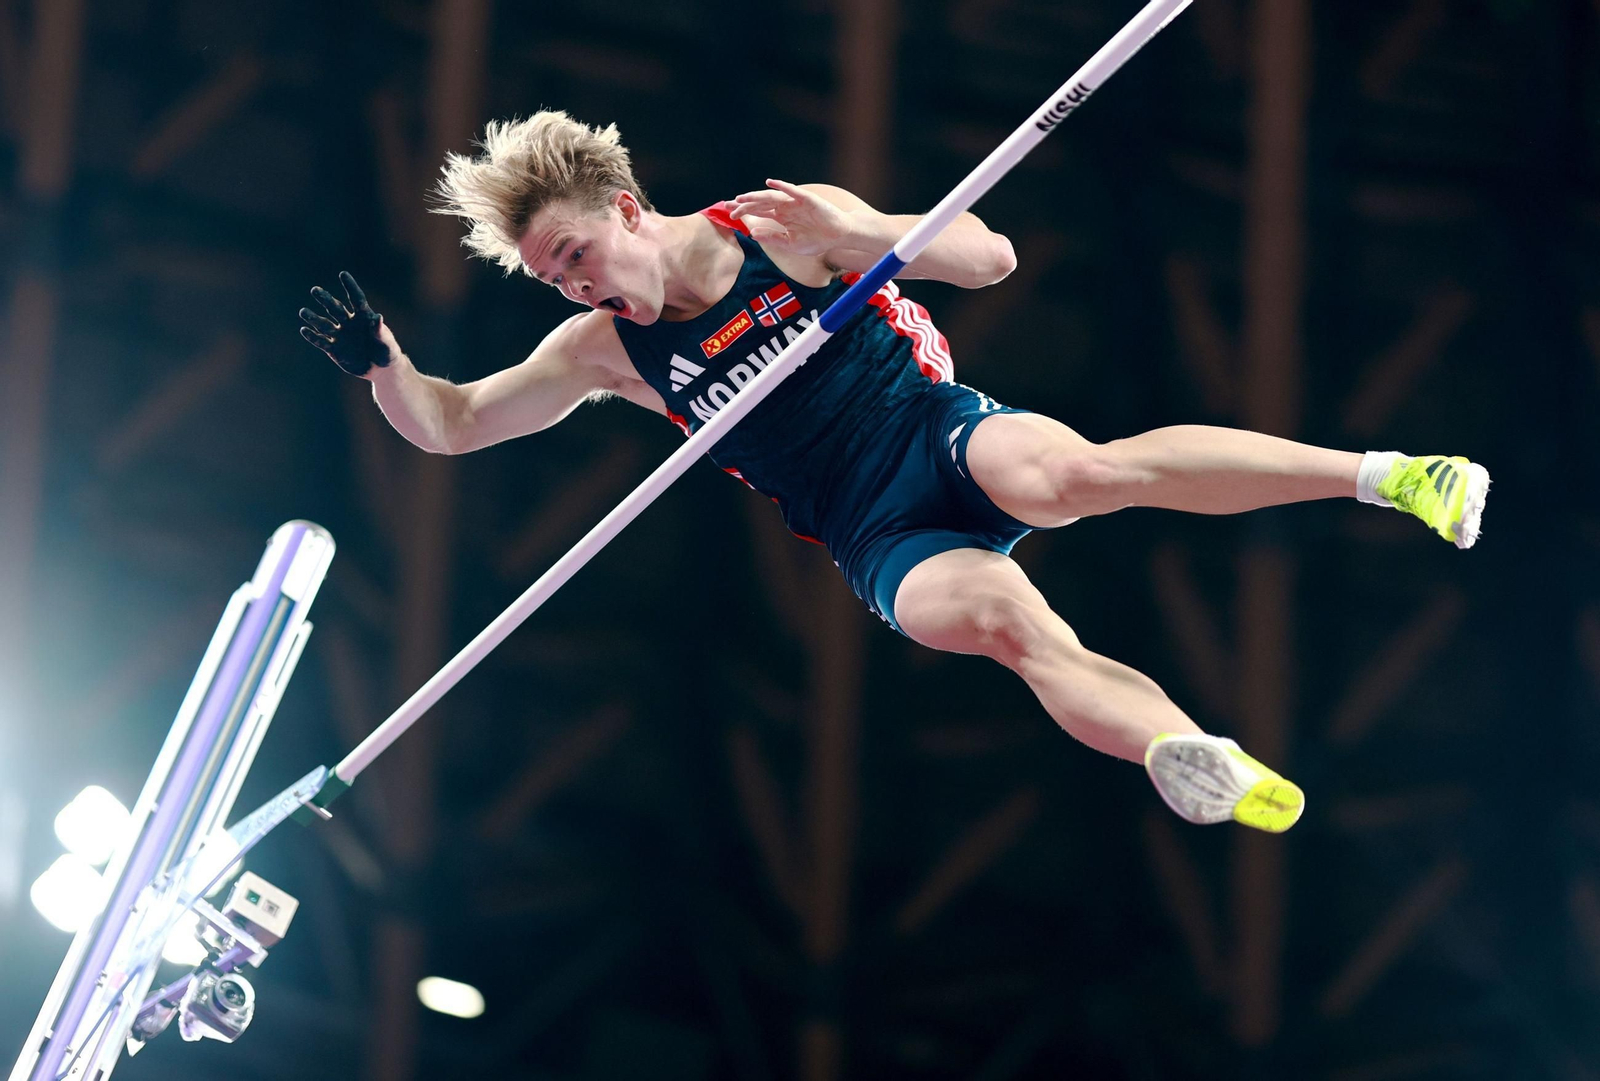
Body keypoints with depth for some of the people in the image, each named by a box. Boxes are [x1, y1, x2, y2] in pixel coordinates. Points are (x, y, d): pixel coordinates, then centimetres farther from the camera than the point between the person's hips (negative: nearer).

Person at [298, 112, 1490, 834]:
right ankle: (1206, 770, -56)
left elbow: (990, 259, -2)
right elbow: (448, 425, 12)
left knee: (1064, 470, -37)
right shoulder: (602, 352, 8)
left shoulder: (785, 229, -1)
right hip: (886, 548, 2)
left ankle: (1390, 474, -37)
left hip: (946, 434, -2)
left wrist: (861, 233, -20)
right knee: (998, 613, -32)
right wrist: (379, 356, -8)